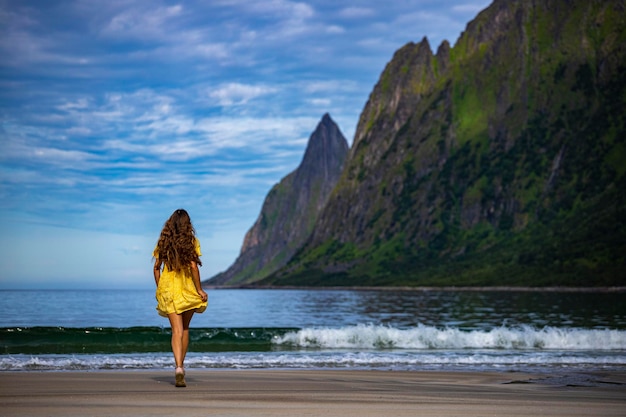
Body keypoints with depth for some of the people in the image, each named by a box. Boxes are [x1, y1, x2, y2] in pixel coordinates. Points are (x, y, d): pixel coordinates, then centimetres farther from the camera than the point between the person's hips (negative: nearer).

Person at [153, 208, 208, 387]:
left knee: (177, 330, -3)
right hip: (187, 289, -1)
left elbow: (156, 267, 5)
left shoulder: (163, 242, 4)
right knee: (185, 328, 16)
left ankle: (178, 367, -20)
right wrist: (199, 289, -6)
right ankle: (180, 365, 20)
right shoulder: (191, 241, -4)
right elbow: (193, 267, -12)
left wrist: (159, 288, 15)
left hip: (167, 288, 1)